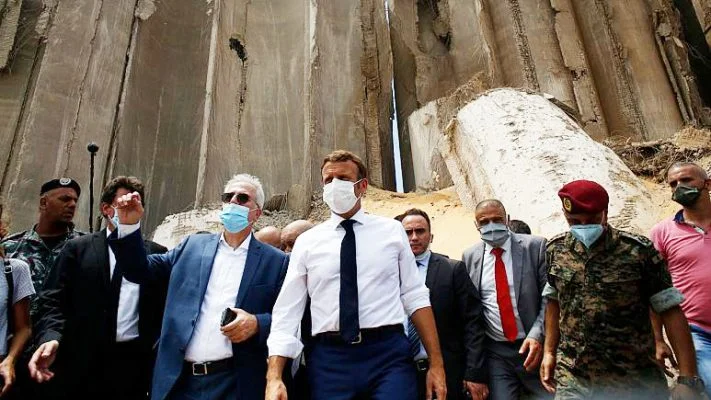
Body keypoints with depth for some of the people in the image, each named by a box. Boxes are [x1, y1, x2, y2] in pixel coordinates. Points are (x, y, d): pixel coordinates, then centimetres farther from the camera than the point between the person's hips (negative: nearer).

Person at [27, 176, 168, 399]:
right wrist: (51, 338, -17)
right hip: (84, 363, 0)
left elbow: (166, 306, 4)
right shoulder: (78, 248, 5)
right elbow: (55, 300, 0)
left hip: (135, 362, 1)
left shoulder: (156, 253, 6)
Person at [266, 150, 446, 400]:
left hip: (388, 354, -1)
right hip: (328, 359, 1)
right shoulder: (306, 242, 5)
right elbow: (287, 313, 3)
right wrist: (274, 378, -6)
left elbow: (415, 297, 4)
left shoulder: (392, 231, 5)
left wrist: (436, 363, 0)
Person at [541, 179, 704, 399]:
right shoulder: (556, 250, -1)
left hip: (635, 381, -1)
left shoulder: (638, 250, -10)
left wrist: (688, 378, -11)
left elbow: (670, 310, -8)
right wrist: (549, 352, 7)